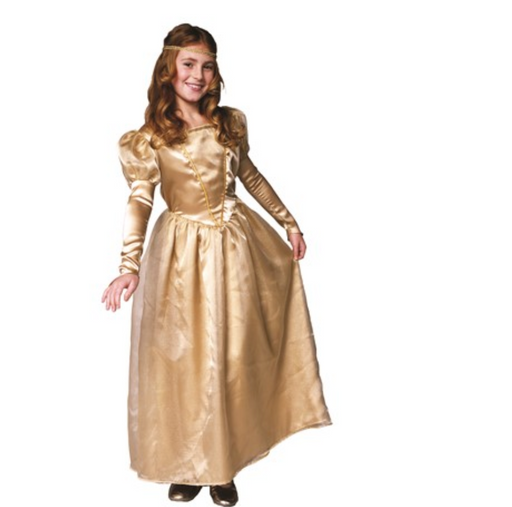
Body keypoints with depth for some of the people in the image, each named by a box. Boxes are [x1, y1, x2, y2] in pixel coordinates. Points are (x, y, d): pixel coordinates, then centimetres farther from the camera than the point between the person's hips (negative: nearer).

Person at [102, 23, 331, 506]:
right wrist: (130, 265, -30)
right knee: (186, 356, 4)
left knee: (235, 353, 9)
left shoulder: (231, 123, 3)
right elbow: (139, 199, -18)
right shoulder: (148, 139, -8)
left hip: (235, 244, 4)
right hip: (183, 250, -3)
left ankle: (222, 464, 26)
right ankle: (186, 463, 22)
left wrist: (288, 222, 19)